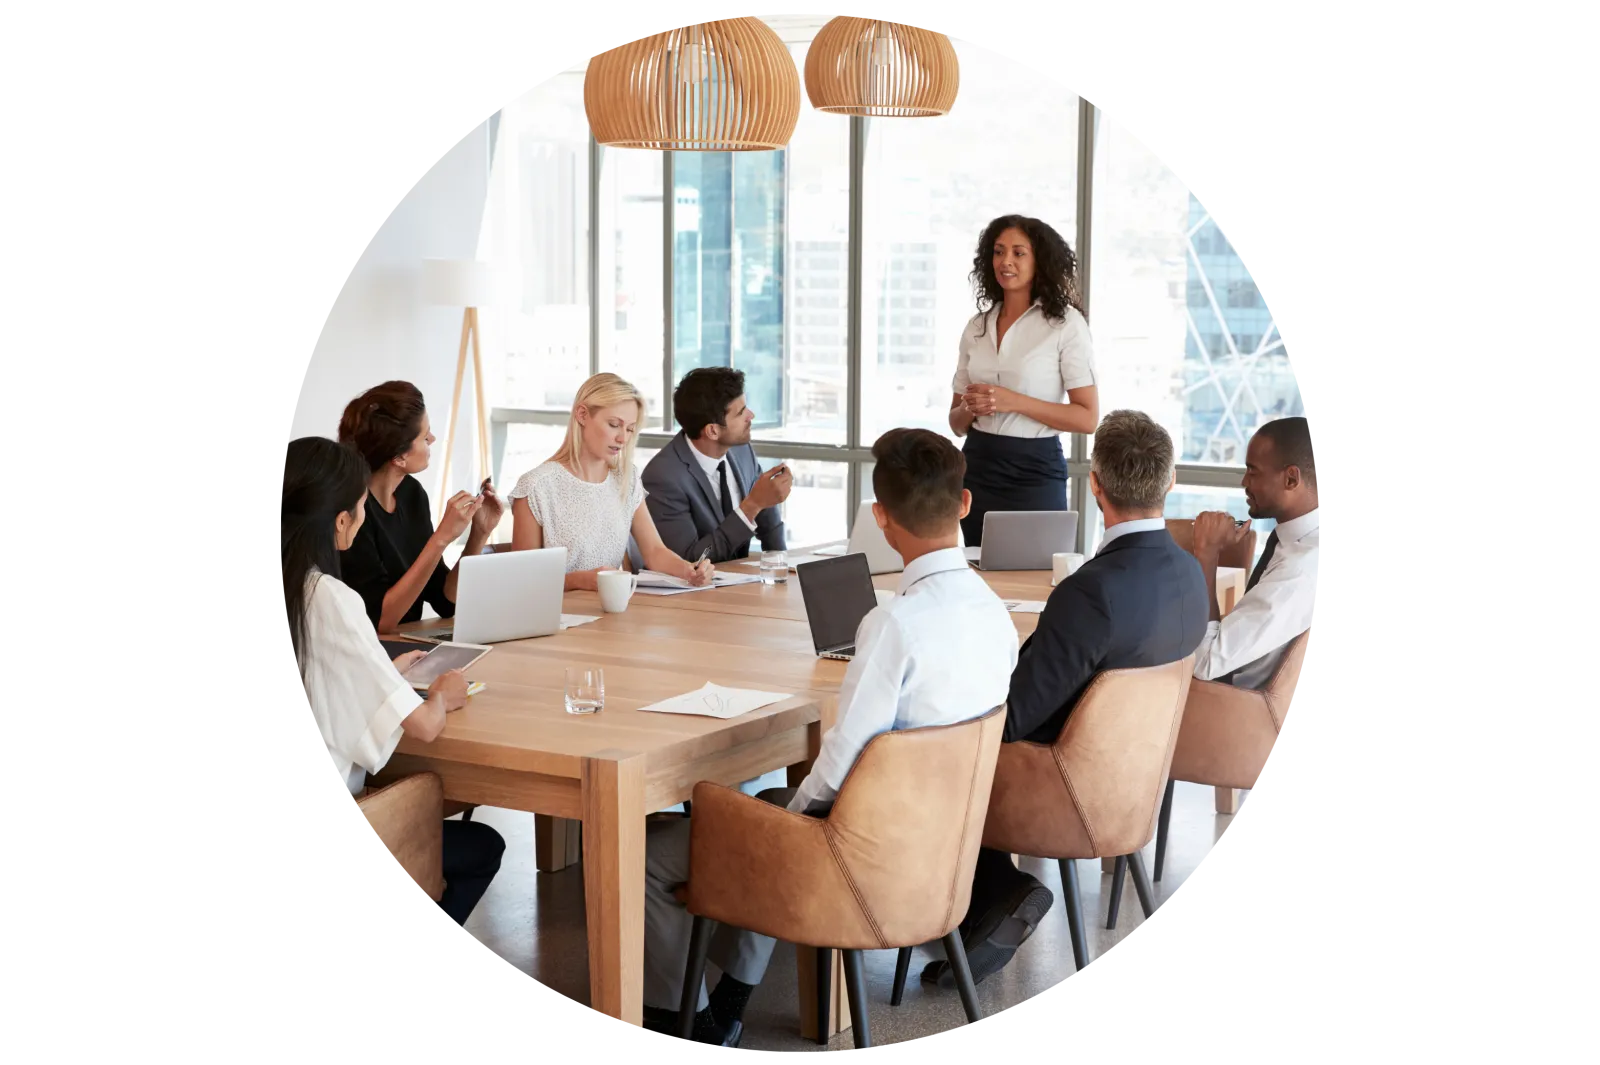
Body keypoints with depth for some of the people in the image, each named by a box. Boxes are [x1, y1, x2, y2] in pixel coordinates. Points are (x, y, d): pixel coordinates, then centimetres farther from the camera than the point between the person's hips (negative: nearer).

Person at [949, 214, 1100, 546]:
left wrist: (1014, 402, -18)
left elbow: (1088, 418, -10)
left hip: (1034, 473, -4)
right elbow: (956, 423, 13)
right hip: (977, 470, 4)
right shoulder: (977, 326, 9)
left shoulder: (1065, 322, -5)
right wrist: (970, 408, -10)